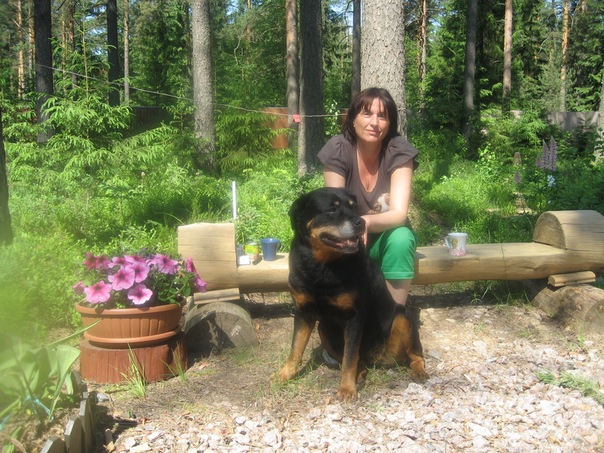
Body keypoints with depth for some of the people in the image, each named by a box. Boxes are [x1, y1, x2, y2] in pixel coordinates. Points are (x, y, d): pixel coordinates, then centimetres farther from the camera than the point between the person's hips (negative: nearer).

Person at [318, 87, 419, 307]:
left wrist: (367, 222, -46)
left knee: (401, 238, -32)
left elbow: (398, 213, -25)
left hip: (387, 236, 0)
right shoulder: (337, 150, -17)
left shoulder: (399, 151, -18)